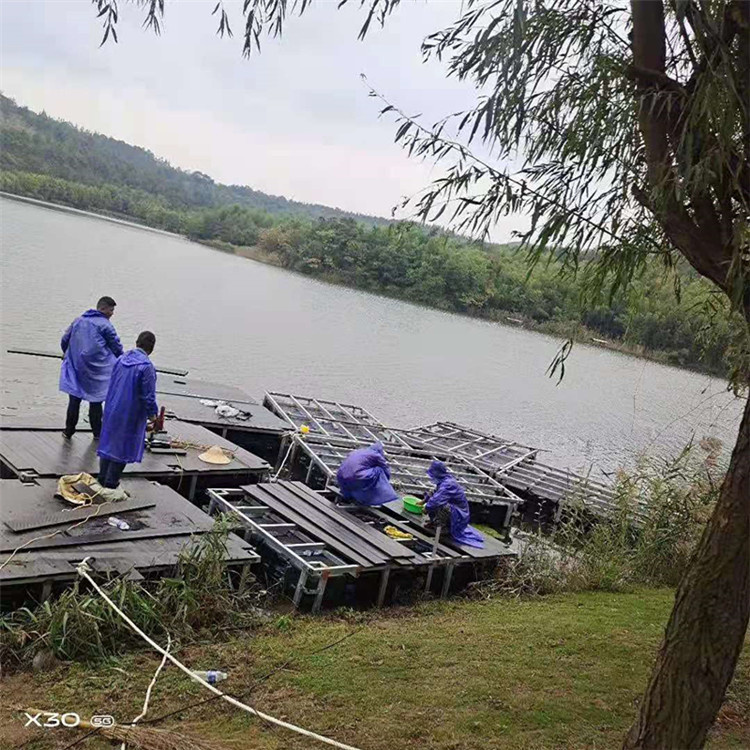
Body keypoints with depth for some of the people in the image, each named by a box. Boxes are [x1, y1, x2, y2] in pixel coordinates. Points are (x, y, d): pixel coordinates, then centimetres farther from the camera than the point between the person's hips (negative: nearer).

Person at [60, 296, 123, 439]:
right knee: (95, 400, 6)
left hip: (75, 367, 5)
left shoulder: (78, 321, 10)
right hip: (96, 370, -5)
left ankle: (69, 430, 18)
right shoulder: (105, 325, -9)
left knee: (74, 399, 12)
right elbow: (117, 347, -5)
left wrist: (66, 353, 37)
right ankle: (97, 433, 13)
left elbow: (64, 340, 17)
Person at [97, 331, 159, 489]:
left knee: (109, 441, 18)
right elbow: (148, 395, -16)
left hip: (112, 409, 6)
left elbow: (112, 384, 11)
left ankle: (103, 477, 28)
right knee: (123, 445, 6)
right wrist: (152, 413, -2)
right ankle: (111, 482, 13)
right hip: (130, 415, -6)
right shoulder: (146, 366, -20)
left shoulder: (121, 359, 0)